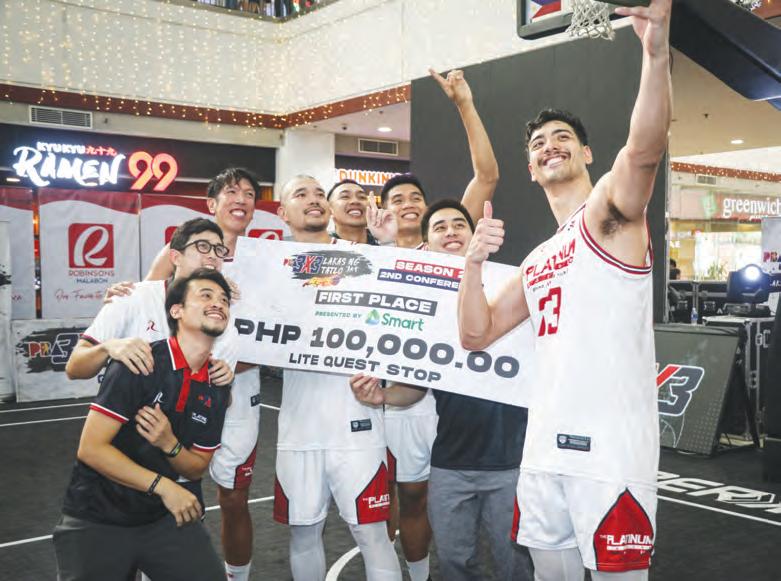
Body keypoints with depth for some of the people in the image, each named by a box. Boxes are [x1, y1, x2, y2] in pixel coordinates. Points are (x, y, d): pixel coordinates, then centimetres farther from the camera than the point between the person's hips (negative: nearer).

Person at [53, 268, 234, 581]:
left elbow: (197, 467, 6)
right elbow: (90, 448, -19)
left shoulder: (217, 387, 1)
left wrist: (169, 445, -16)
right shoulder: (141, 364, -17)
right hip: (98, 520, -4)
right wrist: (162, 485, -19)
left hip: (165, 517, 4)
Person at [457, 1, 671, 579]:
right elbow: (476, 334, 16)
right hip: (545, 451, 7)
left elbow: (643, 149, -23)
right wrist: (474, 263, 1)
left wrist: (656, 52, -37)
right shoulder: (537, 260, 18)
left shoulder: (610, 210, -1)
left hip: (611, 452, -7)